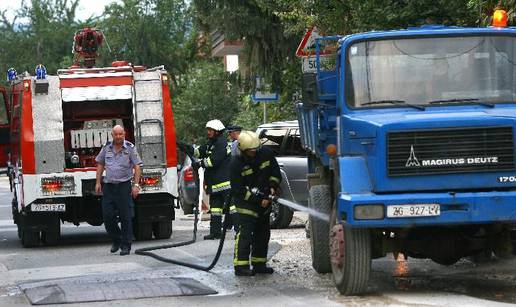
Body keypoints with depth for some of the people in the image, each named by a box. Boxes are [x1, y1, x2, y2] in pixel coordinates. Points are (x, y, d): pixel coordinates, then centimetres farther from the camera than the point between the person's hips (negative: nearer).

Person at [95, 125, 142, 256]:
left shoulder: (130, 148, -3)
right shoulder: (106, 148, 8)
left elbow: (137, 167, -4)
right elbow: (100, 165, 16)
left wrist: (136, 185, -11)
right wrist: (98, 182, 10)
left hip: (124, 185, -4)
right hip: (108, 186, 4)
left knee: (126, 217, -2)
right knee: (107, 216, 1)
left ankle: (126, 246, 3)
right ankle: (116, 240, 21)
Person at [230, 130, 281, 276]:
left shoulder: (266, 154, -5)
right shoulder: (236, 164, -18)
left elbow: (275, 172, 10)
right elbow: (238, 190, -17)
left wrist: (273, 187, -8)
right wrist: (258, 201, -20)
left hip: (264, 200, 6)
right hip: (246, 201, -6)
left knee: (263, 233, 11)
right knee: (245, 232, -14)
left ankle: (259, 264, 20)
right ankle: (241, 266, -15)